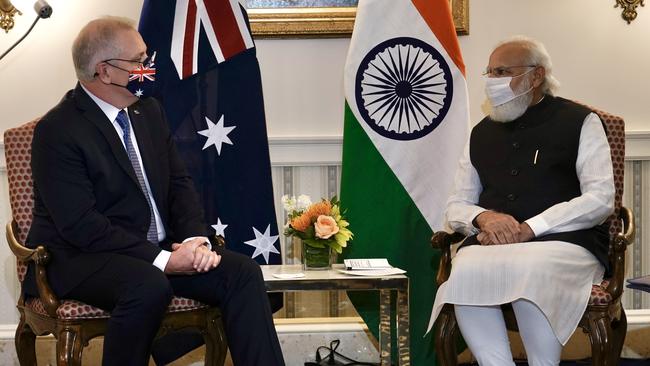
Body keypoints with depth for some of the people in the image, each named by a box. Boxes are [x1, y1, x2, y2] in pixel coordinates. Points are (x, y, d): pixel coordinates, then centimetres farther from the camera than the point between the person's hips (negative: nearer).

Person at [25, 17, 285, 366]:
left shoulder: (149, 110, 9)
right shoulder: (58, 130, -14)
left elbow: (179, 183, 11)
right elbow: (81, 224, -21)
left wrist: (195, 239, -10)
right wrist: (162, 259, -24)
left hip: (161, 247, 7)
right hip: (82, 257, -7)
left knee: (242, 272, -13)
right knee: (150, 286, -37)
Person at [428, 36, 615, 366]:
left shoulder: (578, 122, 7)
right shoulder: (482, 133, 21)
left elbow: (600, 200, -4)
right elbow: (456, 206, 21)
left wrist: (529, 229, -14)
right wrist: (484, 217, -6)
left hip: (566, 240, -3)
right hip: (492, 242, 4)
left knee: (529, 272, -37)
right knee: (465, 273, -31)